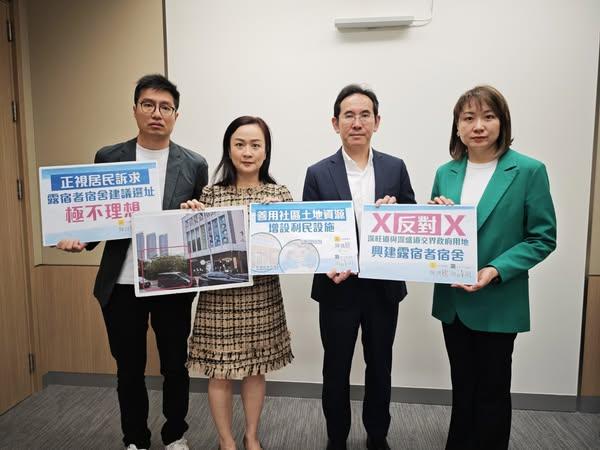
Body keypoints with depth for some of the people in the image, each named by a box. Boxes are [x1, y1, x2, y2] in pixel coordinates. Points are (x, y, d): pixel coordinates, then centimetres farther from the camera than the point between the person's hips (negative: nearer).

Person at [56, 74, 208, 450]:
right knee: (129, 369, 16)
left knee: (175, 366, 14)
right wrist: (80, 238, -13)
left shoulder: (194, 164, -1)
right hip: (121, 284, 1)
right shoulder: (107, 158, 2)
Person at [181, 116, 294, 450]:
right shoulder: (210, 194, -3)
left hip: (263, 296, 1)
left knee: (256, 369, 17)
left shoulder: (280, 194, -1)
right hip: (219, 296, -1)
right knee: (220, 373, 10)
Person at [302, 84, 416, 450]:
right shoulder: (318, 173, -5)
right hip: (338, 288, -1)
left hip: (384, 287, 2)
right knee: (336, 369, 15)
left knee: (380, 367, 18)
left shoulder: (396, 168, 0)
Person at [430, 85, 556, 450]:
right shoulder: (446, 173, 4)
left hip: (497, 303, -4)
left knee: (492, 389, 13)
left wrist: (496, 270, -21)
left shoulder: (529, 171, -9)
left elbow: (543, 238, -9)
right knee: (463, 386, 20)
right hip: (452, 300, 4)